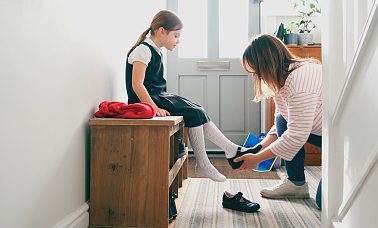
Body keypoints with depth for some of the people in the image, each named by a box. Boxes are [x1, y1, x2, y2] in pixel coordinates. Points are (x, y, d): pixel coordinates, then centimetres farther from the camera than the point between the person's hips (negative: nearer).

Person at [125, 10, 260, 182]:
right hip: (146, 101, -9)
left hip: (159, 97, 9)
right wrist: (154, 108, -28)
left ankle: (233, 151, -4)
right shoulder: (143, 50, -11)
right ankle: (202, 164, -10)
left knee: (198, 113, -4)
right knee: (195, 114, -17)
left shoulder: (155, 51, 19)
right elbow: (136, 84, -21)